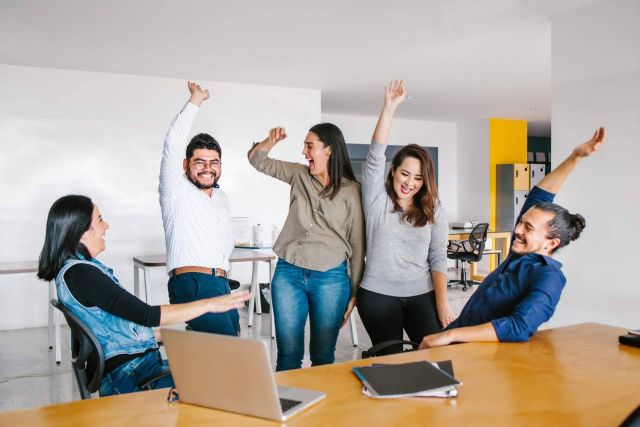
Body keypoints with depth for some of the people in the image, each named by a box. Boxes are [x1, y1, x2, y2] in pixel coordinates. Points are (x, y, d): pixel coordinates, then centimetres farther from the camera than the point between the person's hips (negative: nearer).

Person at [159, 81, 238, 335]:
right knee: (227, 347, -23)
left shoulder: (221, 198, 22)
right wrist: (195, 101, -9)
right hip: (192, 284, -8)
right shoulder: (176, 190, 1)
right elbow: (173, 144, -12)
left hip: (222, 285, 8)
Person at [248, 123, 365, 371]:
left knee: (323, 356, 9)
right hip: (289, 273, 2)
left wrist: (353, 293, 1)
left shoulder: (352, 191, -2)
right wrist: (271, 141, -7)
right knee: (288, 354, 3)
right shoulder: (299, 175, 8)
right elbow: (258, 161, 15)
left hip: (330, 278, -2)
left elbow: (357, 244, 0)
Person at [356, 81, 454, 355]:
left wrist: (442, 302, -6)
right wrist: (389, 107, -15)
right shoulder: (377, 199, 1)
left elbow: (438, 257, 3)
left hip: (422, 295, 1)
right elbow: (375, 156, -10)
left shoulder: (433, 209, 5)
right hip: (378, 295, -1)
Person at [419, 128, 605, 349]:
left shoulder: (548, 277, -14)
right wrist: (574, 156, 11)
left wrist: (450, 334, -29)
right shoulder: (520, 254, 7)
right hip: (460, 341, 7)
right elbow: (537, 197, 15)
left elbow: (519, 328, -29)